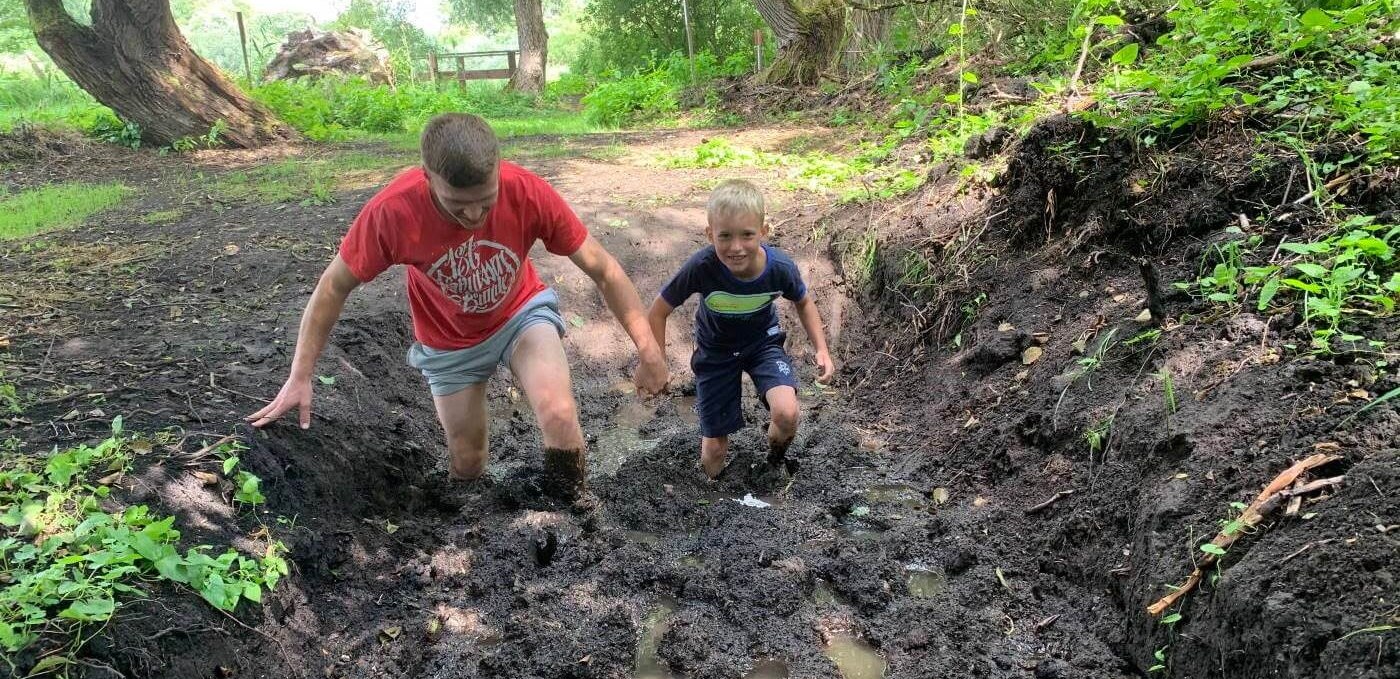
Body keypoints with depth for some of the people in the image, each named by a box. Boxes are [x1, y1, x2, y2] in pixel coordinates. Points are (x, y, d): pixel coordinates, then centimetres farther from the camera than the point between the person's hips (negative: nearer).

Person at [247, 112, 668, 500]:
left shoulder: (527, 192, -32)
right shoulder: (392, 211, -32)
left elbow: (602, 269, -21)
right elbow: (334, 288, -16)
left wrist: (648, 350, -20)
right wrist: (299, 379, -14)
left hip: (521, 312, -1)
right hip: (450, 342, 1)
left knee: (560, 417, -27)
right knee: (466, 464, 10)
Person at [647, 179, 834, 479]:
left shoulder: (781, 267, -28)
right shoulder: (701, 267, -35)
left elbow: (804, 303, -4)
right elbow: (659, 311, -19)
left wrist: (822, 349, -13)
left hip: (763, 342, 1)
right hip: (716, 351, 0)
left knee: (786, 413, -26)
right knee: (714, 449, 5)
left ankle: (776, 459, 11)